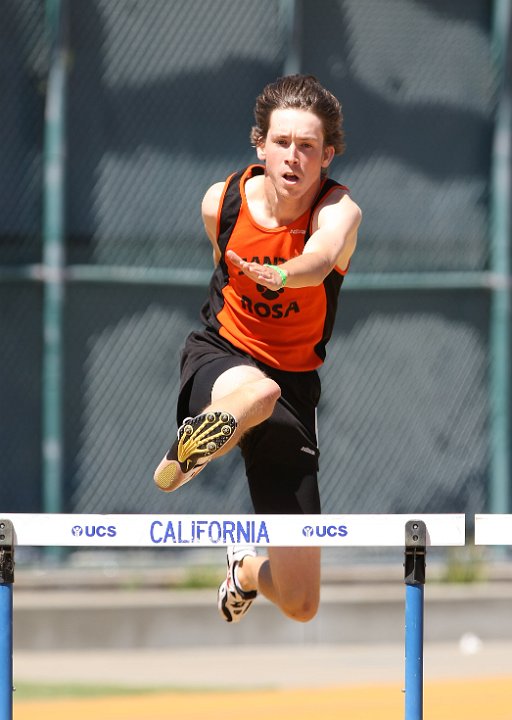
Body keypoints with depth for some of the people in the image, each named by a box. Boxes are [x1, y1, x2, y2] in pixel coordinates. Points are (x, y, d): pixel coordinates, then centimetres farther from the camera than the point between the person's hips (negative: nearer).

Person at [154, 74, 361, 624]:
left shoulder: (339, 210, -17)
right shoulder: (221, 202, -8)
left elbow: (320, 259, -42)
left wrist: (280, 274, -62)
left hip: (295, 382, 1)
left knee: (300, 603, 3)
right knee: (257, 393, -44)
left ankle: (246, 567, 36)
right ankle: (181, 457, -22)